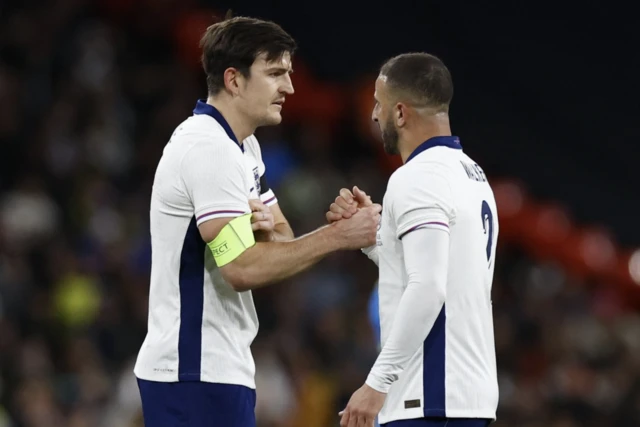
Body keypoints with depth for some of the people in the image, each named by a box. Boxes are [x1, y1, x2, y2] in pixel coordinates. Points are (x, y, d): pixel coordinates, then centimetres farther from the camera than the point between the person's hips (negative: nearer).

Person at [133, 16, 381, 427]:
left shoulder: (243, 146, 15)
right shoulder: (209, 150, -17)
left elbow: (281, 243, 17)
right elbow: (242, 269, -24)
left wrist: (268, 226, -7)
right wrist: (339, 235, -20)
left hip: (218, 365, 10)